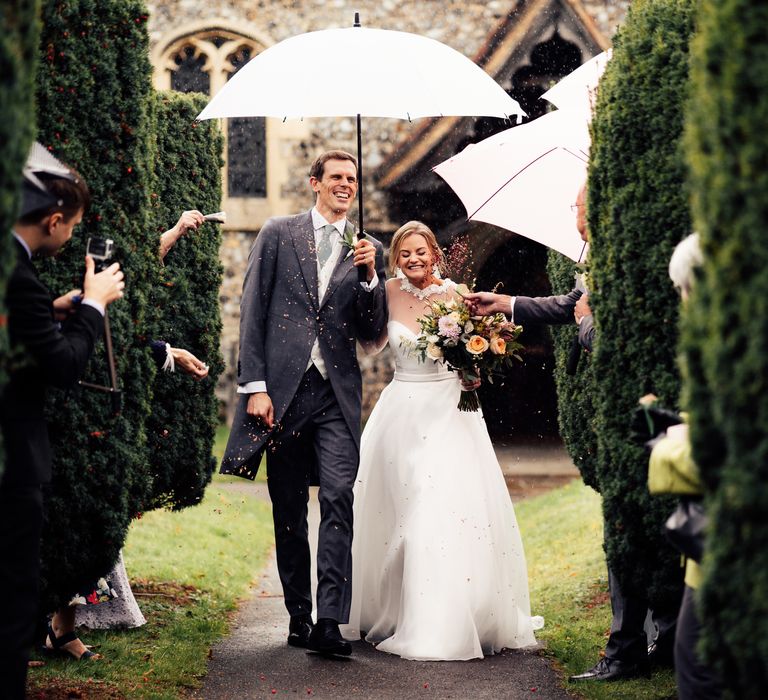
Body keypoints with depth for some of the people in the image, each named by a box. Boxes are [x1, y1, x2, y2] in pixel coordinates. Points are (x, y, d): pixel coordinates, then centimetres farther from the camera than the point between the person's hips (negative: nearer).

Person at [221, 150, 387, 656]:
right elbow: (252, 312, 2)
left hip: (337, 392, 0)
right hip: (282, 388, 0)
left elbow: (373, 332, 9)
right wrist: (255, 386, -6)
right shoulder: (279, 235, 6)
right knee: (288, 511, 6)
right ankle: (299, 616, 17)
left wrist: (370, 276, -7)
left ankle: (330, 623, -17)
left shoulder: (368, 250, 12)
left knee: (339, 499, -14)